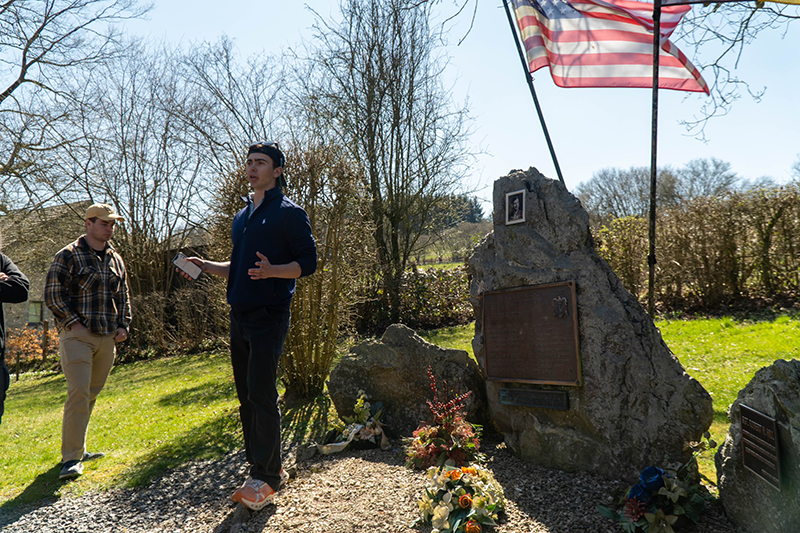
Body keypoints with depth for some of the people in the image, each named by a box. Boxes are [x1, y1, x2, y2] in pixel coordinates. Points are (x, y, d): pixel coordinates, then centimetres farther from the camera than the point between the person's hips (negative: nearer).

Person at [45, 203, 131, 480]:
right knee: (78, 392, -13)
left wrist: (123, 326, 12)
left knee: (92, 394, 11)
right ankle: (71, 458, -6)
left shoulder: (115, 259, 15)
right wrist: (74, 323, -12)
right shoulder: (69, 255, -3)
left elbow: (123, 296, 22)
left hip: (107, 338, 6)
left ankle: (77, 446, 26)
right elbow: (52, 294, -7)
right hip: (77, 335, -6)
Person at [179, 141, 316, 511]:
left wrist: (272, 270, -26)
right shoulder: (241, 217, 19)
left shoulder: (289, 213, -4)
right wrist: (205, 266, 11)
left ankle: (265, 477, 5)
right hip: (240, 314, 8)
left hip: (269, 315, -8)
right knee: (247, 396, 11)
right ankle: (269, 468, 23)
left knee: (262, 394, -8)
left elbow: (308, 262, -9)